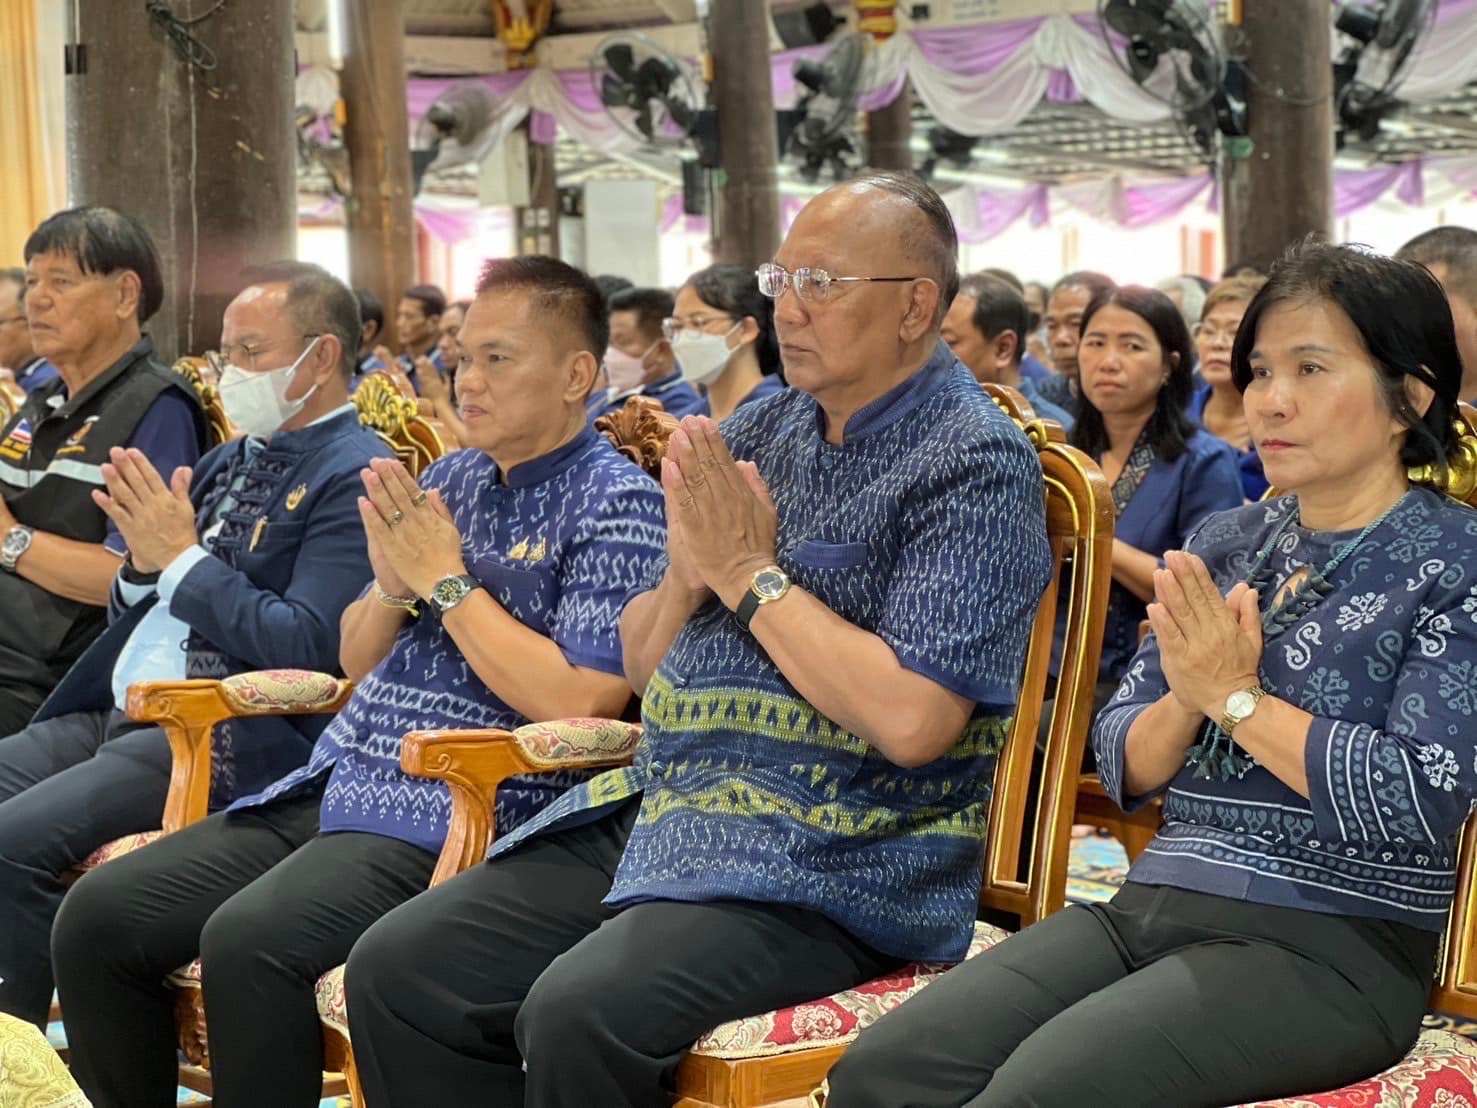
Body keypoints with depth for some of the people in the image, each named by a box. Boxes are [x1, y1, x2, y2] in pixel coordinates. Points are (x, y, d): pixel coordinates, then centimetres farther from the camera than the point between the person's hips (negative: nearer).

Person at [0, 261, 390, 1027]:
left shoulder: (354, 476, -8)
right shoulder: (231, 461, 19)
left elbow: (307, 647, -18)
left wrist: (182, 559, -13)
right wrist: (142, 559, 0)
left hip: (227, 737, -9)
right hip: (117, 710, 9)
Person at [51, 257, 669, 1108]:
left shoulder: (617, 504, -6)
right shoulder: (446, 480, 16)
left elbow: (580, 703, -17)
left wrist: (446, 581, -11)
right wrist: (393, 585, -2)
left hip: (461, 812, -8)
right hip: (335, 782, 8)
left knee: (249, 942, -31)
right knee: (98, 917, -6)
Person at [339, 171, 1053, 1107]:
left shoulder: (974, 464, -9)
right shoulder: (758, 430, 13)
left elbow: (911, 721, -21)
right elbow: (645, 665, 16)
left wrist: (752, 574, -13)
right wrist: (688, 573, -6)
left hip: (830, 860, -7)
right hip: (658, 810, 8)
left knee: (579, 1013, -30)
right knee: (397, 970, -7)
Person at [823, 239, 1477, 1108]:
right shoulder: (1226, 544, 13)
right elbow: (1124, 768, 11)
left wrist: (1235, 696, -12)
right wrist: (1188, 697, -11)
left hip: (1331, 945, -6)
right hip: (1154, 905, 6)